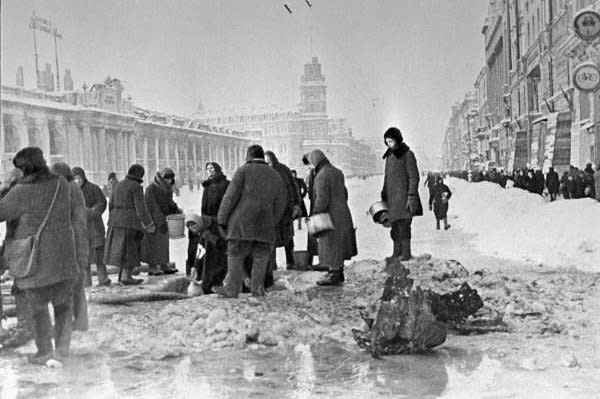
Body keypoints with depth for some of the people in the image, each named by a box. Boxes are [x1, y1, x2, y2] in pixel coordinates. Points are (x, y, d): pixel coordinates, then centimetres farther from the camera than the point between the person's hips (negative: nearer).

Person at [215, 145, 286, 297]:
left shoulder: (243, 170, 1)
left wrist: (222, 220, -3)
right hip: (265, 226, 4)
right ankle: (257, 287, 7)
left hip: (243, 223, -3)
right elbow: (280, 204, 11)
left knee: (235, 256, 2)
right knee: (261, 257, 10)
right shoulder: (276, 176, 14)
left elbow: (231, 196, -6)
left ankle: (231, 289, 3)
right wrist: (272, 225, 15)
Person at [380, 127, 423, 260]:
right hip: (392, 197, 7)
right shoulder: (389, 155, 14)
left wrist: (411, 197, -15)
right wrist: (384, 195, 18)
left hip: (403, 196, -7)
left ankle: (406, 253, -3)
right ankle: (396, 252, 14)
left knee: (403, 225, -9)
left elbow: (414, 177, -10)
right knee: (395, 226, 8)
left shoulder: (407, 154, -8)